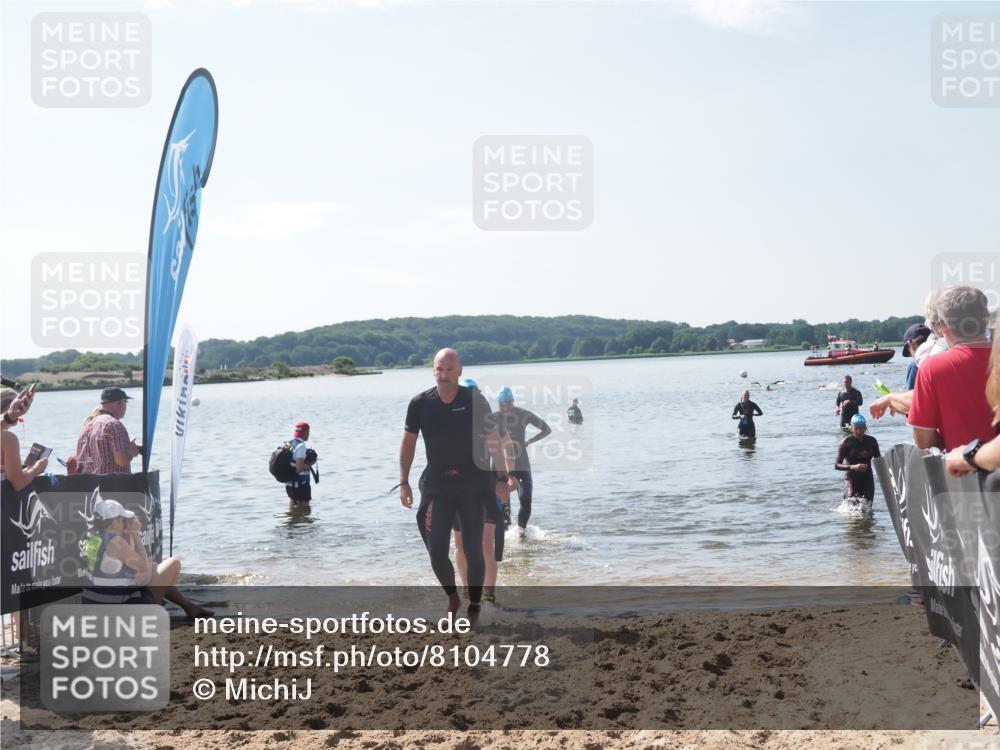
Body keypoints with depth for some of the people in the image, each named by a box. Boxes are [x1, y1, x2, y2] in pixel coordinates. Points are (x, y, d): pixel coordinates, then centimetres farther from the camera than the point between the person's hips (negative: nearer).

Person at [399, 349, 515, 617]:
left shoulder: (475, 400, -8)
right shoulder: (420, 403, -4)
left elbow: (492, 439, -6)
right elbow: (408, 443, 5)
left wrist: (503, 475, -12)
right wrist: (404, 482, 2)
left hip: (472, 485, -1)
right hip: (437, 487, 1)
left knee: (473, 550, 3)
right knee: (437, 552, -5)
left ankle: (474, 607, 19)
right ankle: (452, 597, 22)